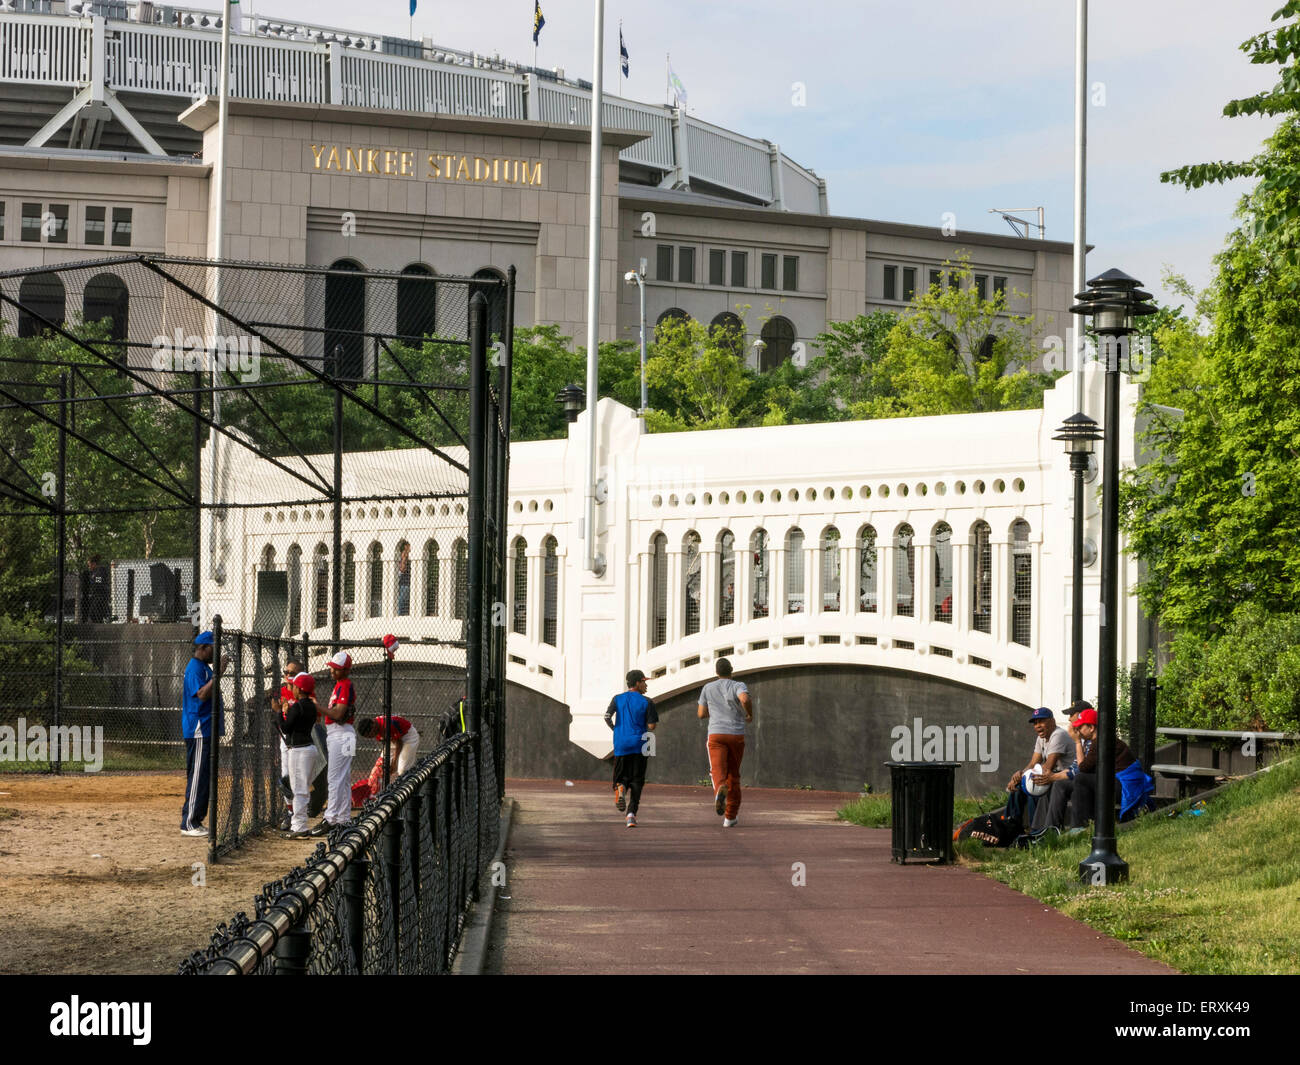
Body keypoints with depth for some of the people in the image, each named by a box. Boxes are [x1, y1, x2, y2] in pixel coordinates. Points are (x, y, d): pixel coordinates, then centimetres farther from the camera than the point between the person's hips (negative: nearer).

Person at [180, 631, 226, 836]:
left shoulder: (205, 667, 19)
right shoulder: (195, 668, -12)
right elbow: (202, 695, -25)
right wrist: (217, 674, -27)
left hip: (206, 732, 10)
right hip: (198, 732, -10)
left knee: (204, 778, 12)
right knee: (197, 777, -9)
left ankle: (195, 820, 16)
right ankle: (189, 823, -8)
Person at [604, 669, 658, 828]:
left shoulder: (618, 699, 6)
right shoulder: (646, 702, -1)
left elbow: (607, 716, -7)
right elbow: (651, 726, -4)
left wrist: (615, 729, 11)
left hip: (621, 745, 2)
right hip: (639, 745, -2)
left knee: (621, 776, 13)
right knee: (636, 781, 3)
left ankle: (620, 787, -23)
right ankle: (631, 813, -8)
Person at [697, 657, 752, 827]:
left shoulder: (708, 688, 7)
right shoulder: (738, 685, -1)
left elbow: (701, 713, 12)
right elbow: (745, 699, -24)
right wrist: (750, 714, -4)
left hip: (716, 734, 0)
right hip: (736, 735, 0)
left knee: (717, 771, -13)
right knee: (733, 774, 13)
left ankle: (720, 790, -51)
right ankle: (730, 817, 17)